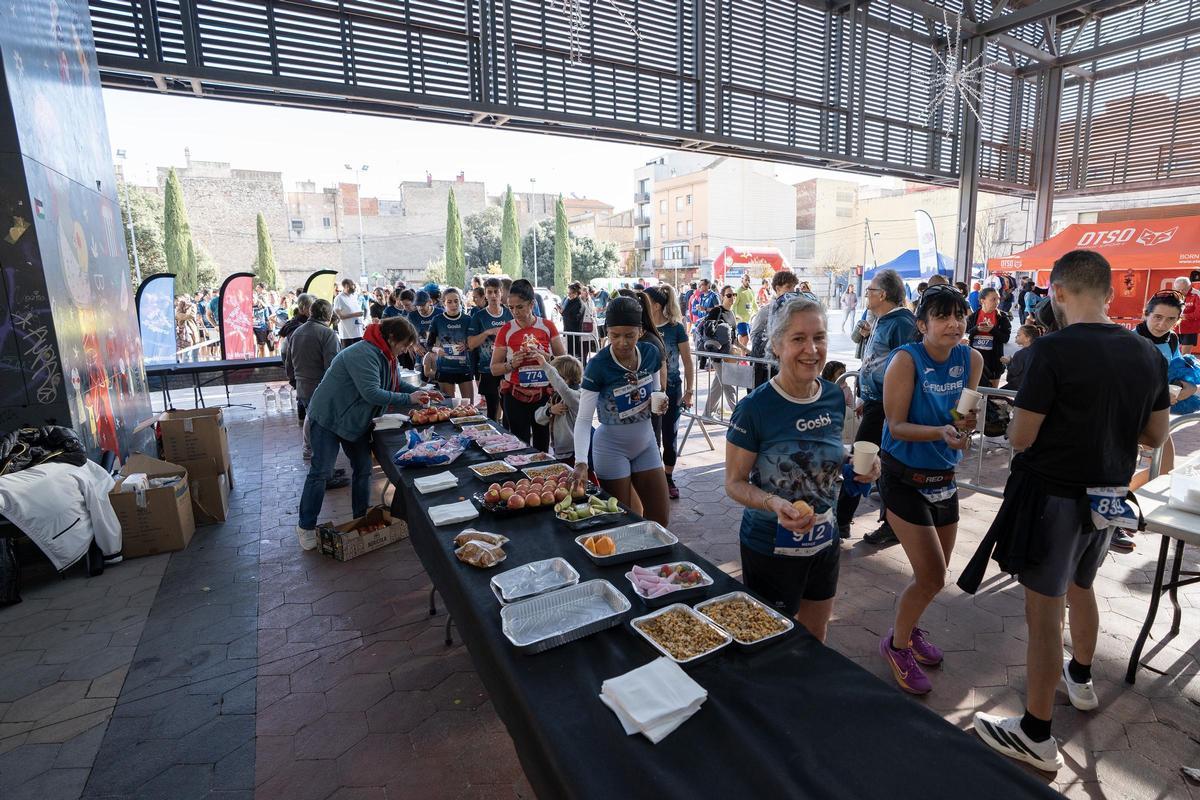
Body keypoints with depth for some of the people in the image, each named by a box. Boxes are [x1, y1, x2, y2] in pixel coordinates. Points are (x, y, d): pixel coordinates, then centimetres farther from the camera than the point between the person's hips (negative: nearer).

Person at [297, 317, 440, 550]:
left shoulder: (386, 356, 3)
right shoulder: (364, 355, -29)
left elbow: (398, 383, 13)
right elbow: (372, 393, -36)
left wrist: (421, 392, -5)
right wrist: (408, 399, -31)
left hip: (355, 421, 9)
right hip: (328, 418, -9)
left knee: (363, 468, 10)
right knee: (320, 472, -3)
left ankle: (361, 519, 24)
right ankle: (306, 527, 10)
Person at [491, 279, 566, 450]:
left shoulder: (547, 326, 1)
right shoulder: (505, 330, 0)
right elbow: (494, 369, 3)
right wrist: (512, 364, -15)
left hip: (544, 395, 1)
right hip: (516, 397, -1)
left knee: (542, 447, 8)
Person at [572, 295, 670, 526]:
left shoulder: (651, 353, -8)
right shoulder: (598, 365, -21)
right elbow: (583, 419, -19)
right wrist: (581, 462, -31)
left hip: (645, 442, 4)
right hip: (612, 447, -4)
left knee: (660, 517, 10)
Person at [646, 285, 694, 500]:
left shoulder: (676, 328, -8)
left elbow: (688, 363, -3)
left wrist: (689, 392, -6)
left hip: (671, 389, -1)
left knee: (669, 436, 10)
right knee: (651, 436, 4)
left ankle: (668, 479, 27)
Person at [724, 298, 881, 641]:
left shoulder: (834, 398, -4)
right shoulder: (755, 408, -21)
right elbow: (734, 483, -15)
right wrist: (774, 504, -32)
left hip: (824, 542, 6)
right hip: (769, 548, -5)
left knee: (814, 640, 25)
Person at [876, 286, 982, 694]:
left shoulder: (971, 360, -2)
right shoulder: (906, 359, -19)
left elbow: (962, 417, 9)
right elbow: (896, 426, -18)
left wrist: (964, 424, -13)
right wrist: (941, 432, -32)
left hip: (944, 477, 6)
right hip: (904, 479, -6)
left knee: (935, 575, 17)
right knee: (932, 578, -5)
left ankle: (910, 628, 44)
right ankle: (897, 643, 21)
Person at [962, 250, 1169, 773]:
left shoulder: (1053, 350, -21)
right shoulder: (1147, 353, 1)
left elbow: (1020, 438, -19)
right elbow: (1155, 437, 9)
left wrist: (1021, 418, 1)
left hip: (1052, 495, -7)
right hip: (1108, 497, 7)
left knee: (1043, 612, 2)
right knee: (1081, 587, 28)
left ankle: (1036, 736, 15)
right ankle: (1080, 678, 51)